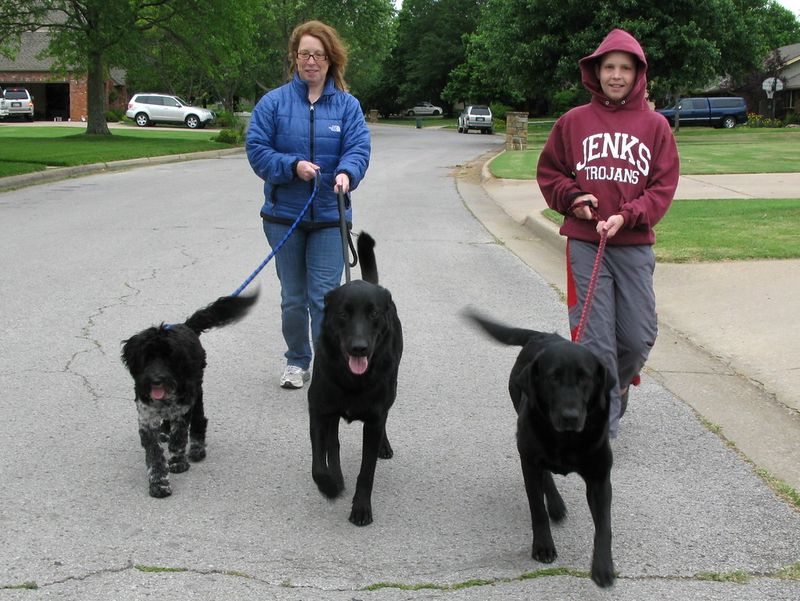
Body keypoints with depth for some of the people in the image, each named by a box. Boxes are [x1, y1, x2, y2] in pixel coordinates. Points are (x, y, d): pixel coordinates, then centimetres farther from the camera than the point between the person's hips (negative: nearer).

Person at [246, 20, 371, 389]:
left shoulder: (347, 105, 2)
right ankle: (297, 362, 27)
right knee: (293, 297, 12)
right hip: (284, 216, 1)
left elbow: (359, 147, -7)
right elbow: (256, 149, -3)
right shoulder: (273, 102, 0)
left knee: (325, 296, -5)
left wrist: (346, 173, -28)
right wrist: (293, 166, -19)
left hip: (329, 217, -1)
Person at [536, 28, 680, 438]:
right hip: (584, 244, -1)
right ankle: (603, 425, 6)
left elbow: (664, 186, 2)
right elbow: (548, 172, 13)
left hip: (635, 245, 1)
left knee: (639, 336, 3)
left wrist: (627, 217, -12)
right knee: (595, 338, -3)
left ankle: (618, 384, 35)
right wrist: (572, 197, -6)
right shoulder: (574, 121, 5)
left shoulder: (654, 125, 4)